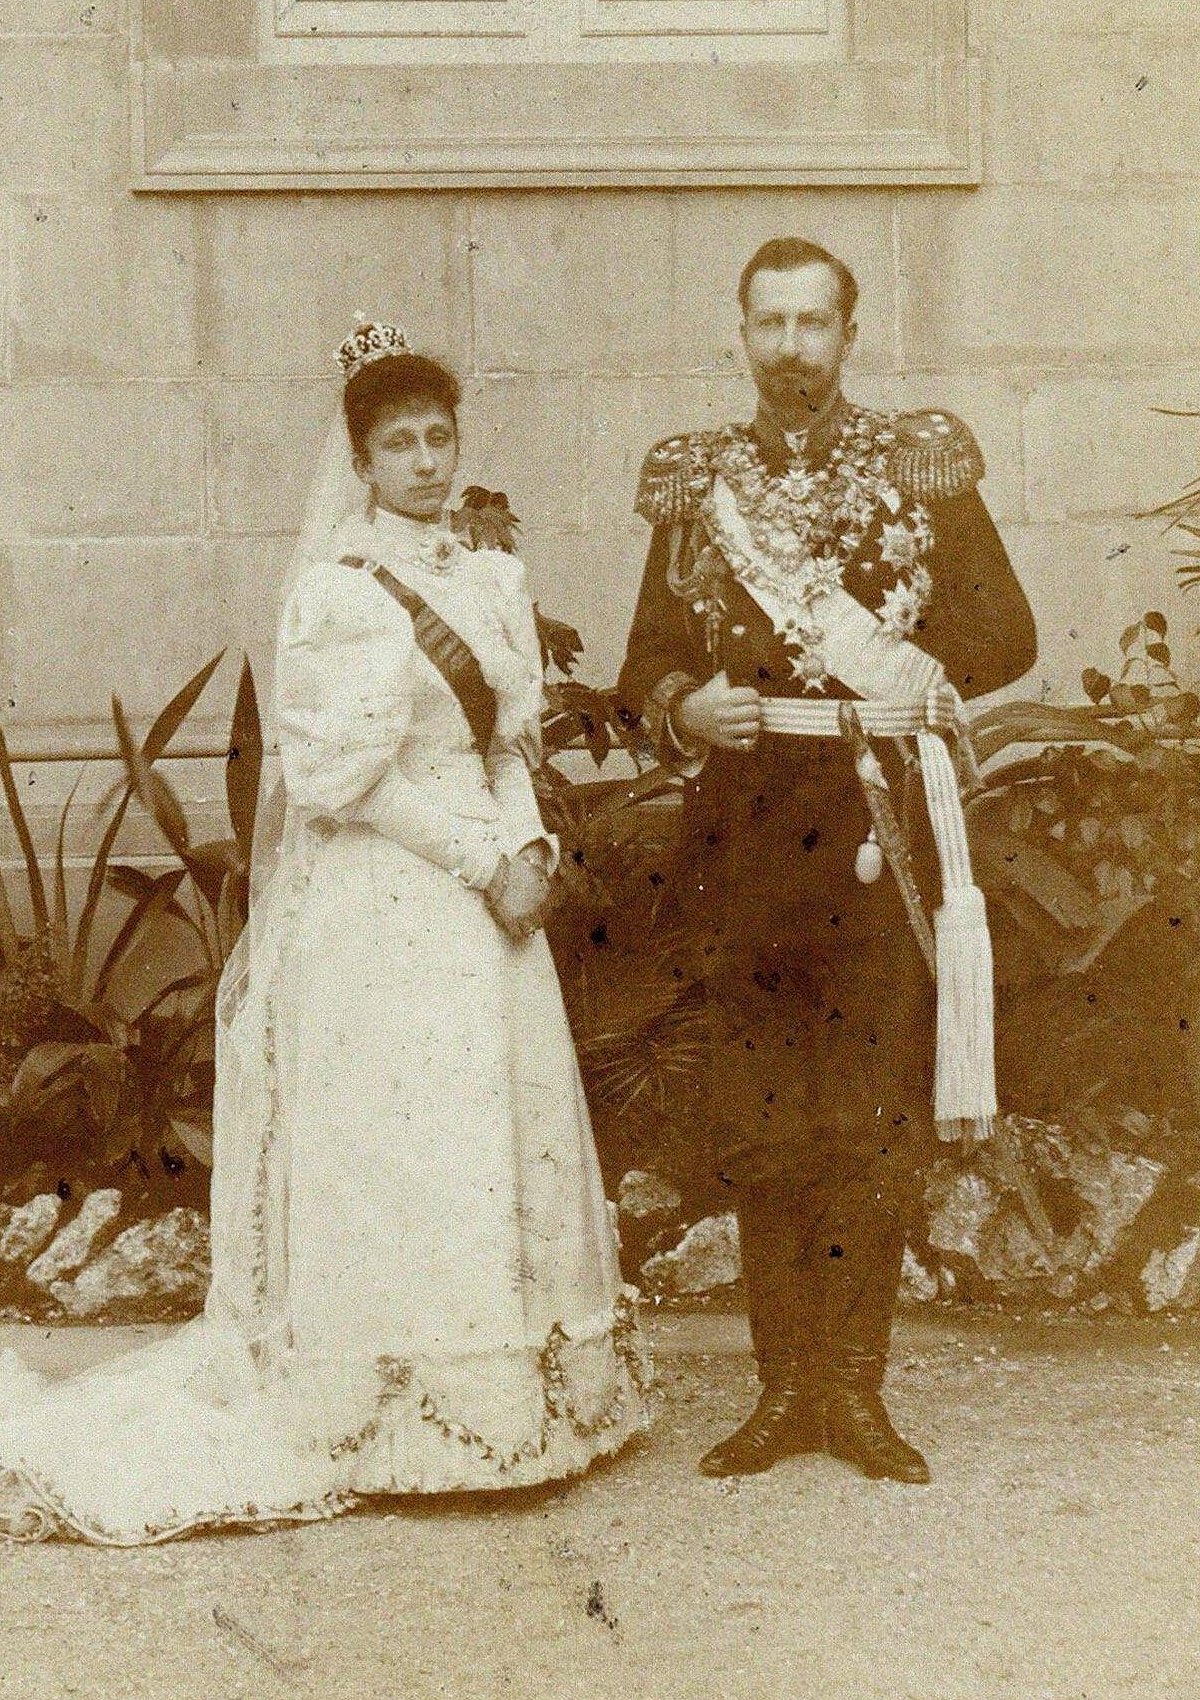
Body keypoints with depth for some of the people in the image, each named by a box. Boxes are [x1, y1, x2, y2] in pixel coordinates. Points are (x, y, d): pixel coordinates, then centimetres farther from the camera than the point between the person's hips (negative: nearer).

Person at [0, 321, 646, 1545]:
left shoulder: (491, 580, 13)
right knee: (386, 1155, -3)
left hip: (480, 912, 7)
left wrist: (528, 846, -3)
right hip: (376, 912, -7)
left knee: (494, 1148, 8)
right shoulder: (339, 592, -8)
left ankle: (486, 1413, 17)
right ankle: (386, 1430, 7)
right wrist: (480, 859, -13)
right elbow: (345, 778, -12)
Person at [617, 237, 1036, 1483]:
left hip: (878, 833, -1)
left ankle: (855, 1388, 13)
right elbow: (646, 665, 12)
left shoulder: (920, 468, 8)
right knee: (757, 1134, 4)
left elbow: (1006, 632, 5)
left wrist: (921, 679, -12)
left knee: (873, 1129, 1)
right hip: (743, 841, 2)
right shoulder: (694, 483, 12)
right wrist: (683, 707, -9)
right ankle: (784, 1386, 16)